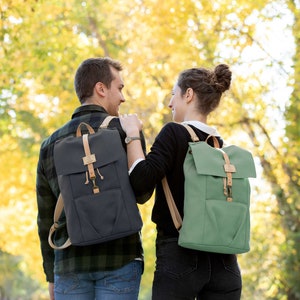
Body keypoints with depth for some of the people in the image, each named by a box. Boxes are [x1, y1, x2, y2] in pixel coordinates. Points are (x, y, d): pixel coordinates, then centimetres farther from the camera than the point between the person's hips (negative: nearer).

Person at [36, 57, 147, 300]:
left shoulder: (50, 145, 10)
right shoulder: (126, 130, -2)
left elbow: (46, 217, 13)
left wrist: (52, 276, 20)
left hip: (70, 264, 3)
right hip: (119, 260, -3)